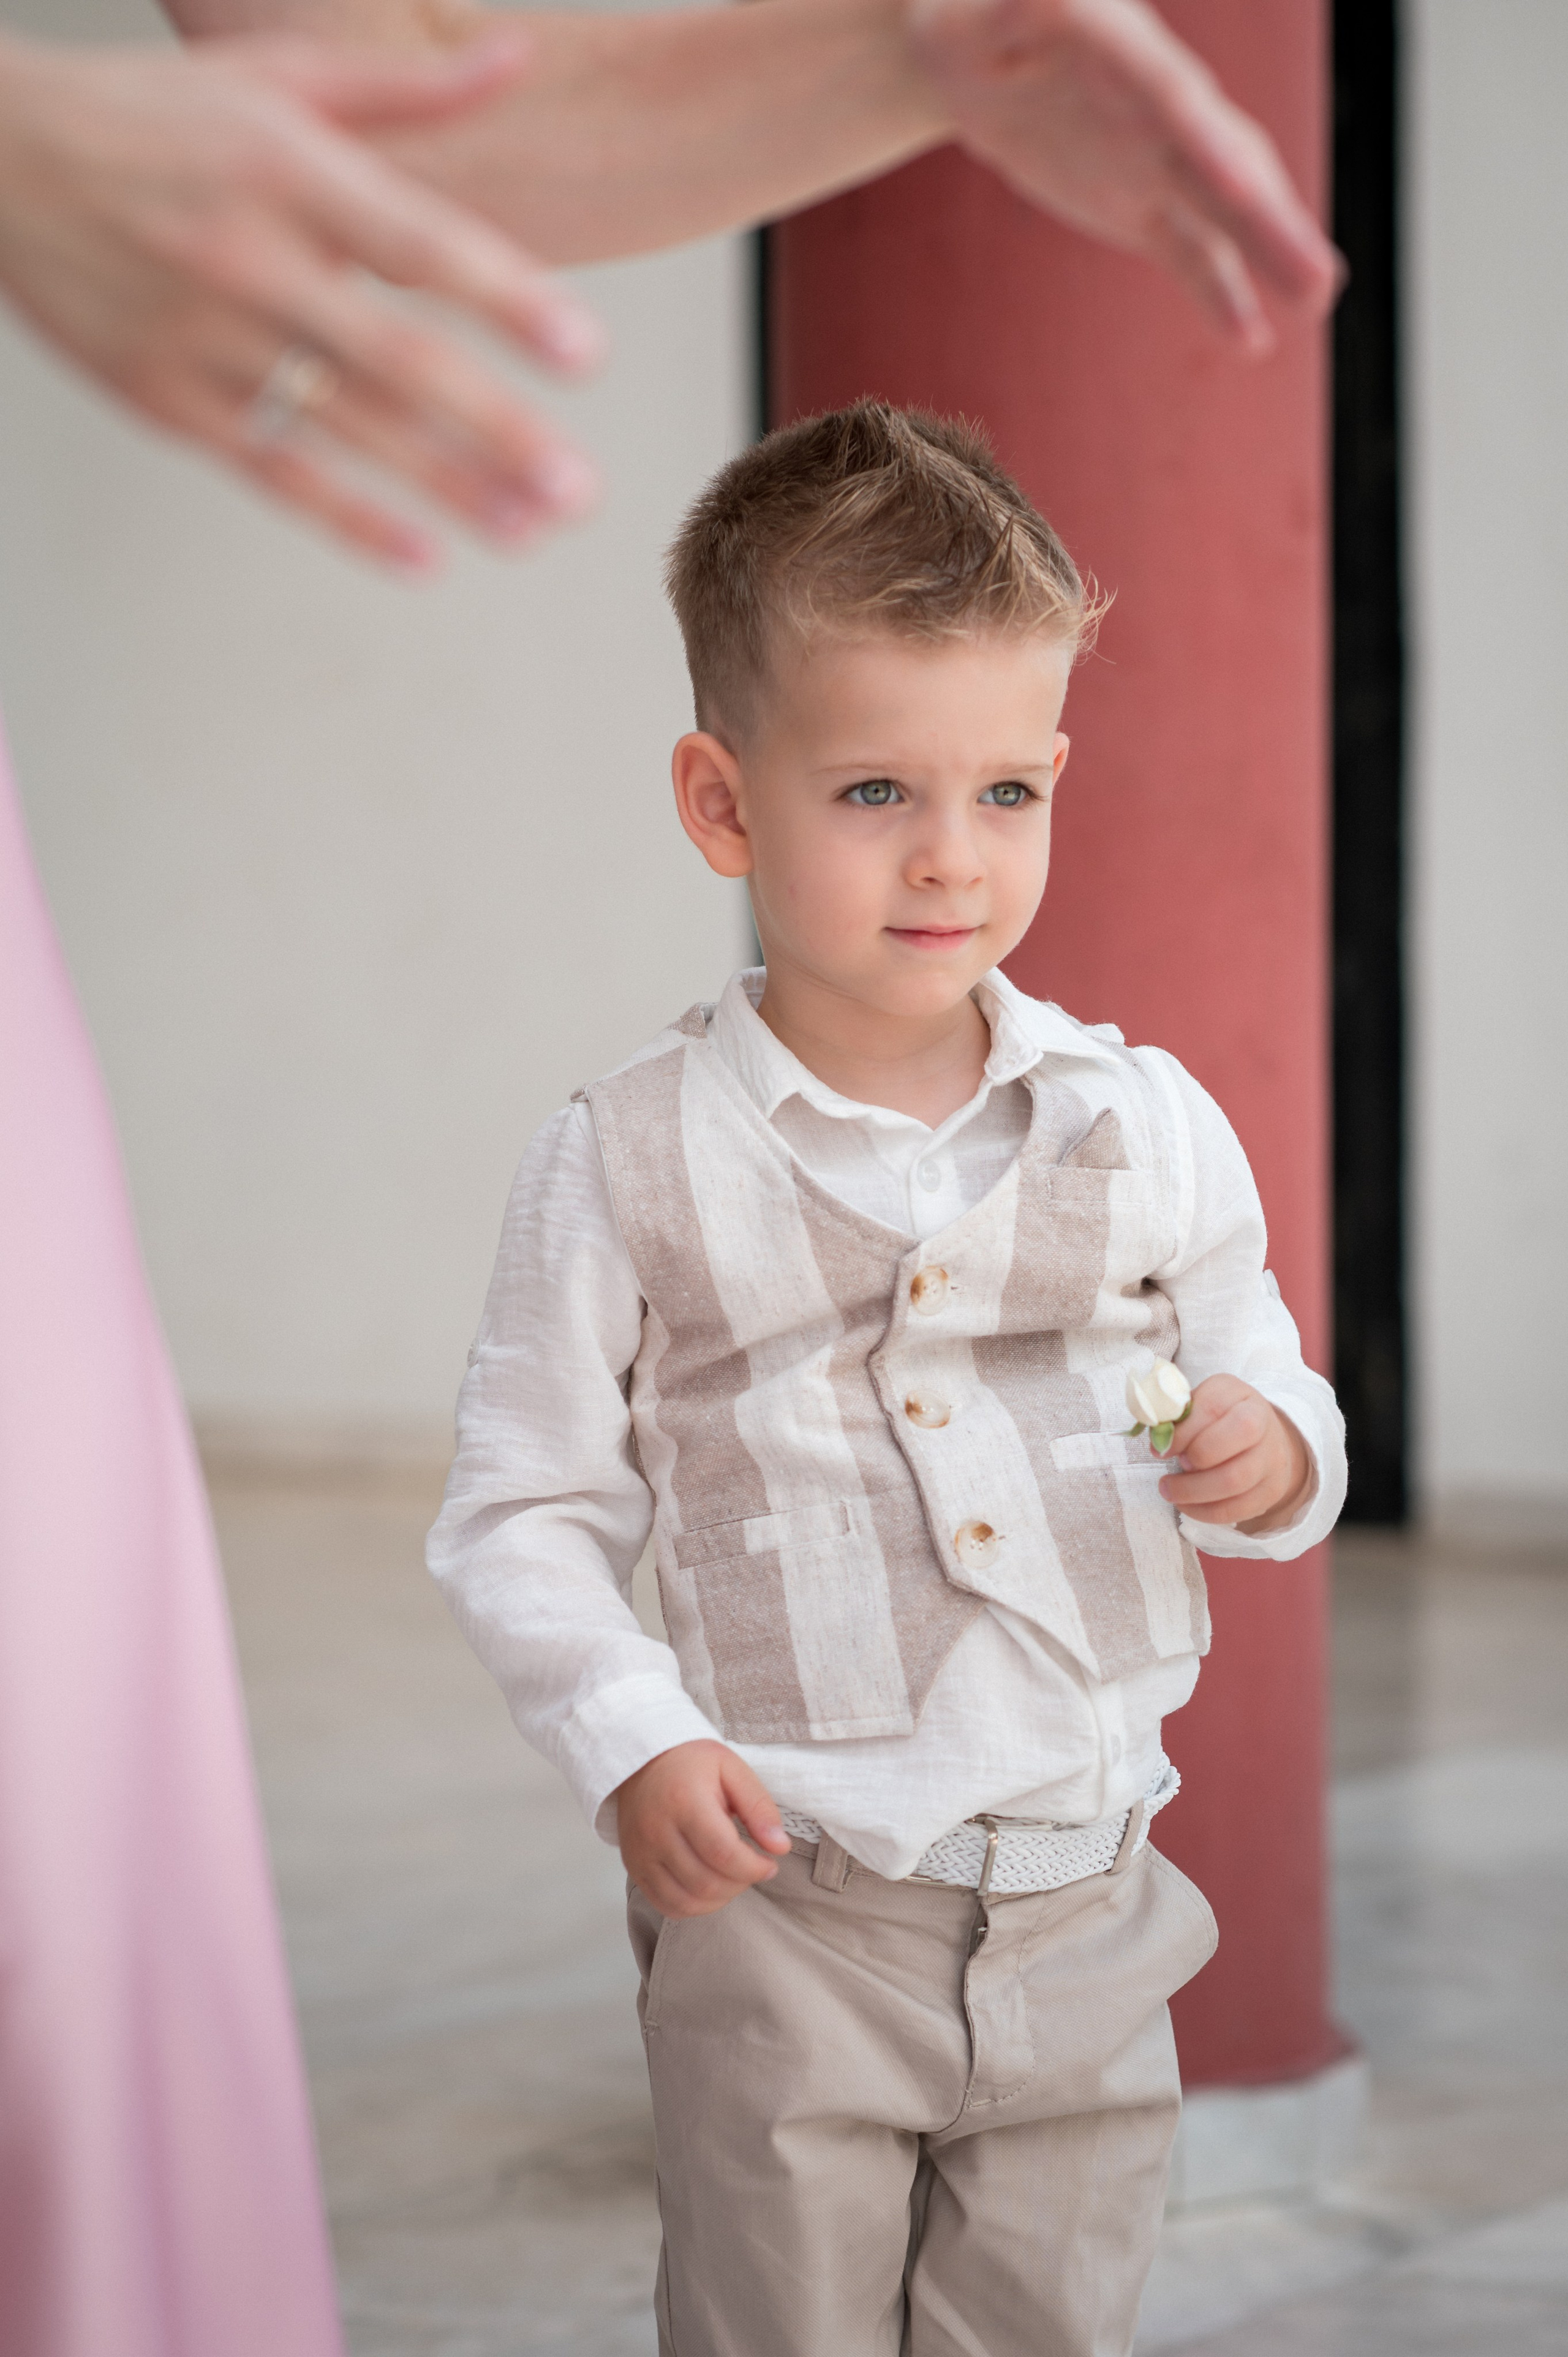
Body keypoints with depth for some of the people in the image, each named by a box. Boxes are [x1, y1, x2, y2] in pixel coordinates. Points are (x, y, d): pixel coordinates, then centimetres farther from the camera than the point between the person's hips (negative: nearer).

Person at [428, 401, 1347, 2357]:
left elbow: (1257, 1379, 13)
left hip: (1084, 1904, 3)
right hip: (784, 1919, -2)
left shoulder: (1147, 1126, 2)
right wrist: (630, 1747, -15)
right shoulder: (627, 1169, -6)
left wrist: (1274, 1456, -10)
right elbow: (522, 1515, -1)